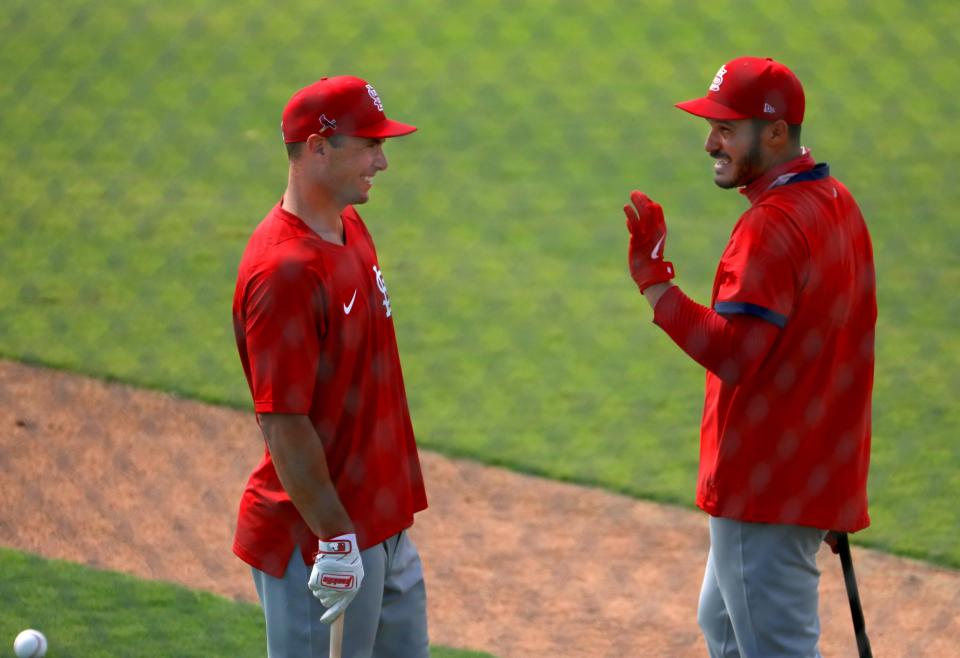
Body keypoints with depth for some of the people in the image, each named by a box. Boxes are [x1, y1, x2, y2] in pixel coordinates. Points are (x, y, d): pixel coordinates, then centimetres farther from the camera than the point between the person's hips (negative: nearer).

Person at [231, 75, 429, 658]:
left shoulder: (351, 227, 8)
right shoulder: (284, 269, -22)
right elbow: (283, 423, -23)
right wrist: (335, 539, -22)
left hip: (382, 520, 10)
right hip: (317, 538, -10)